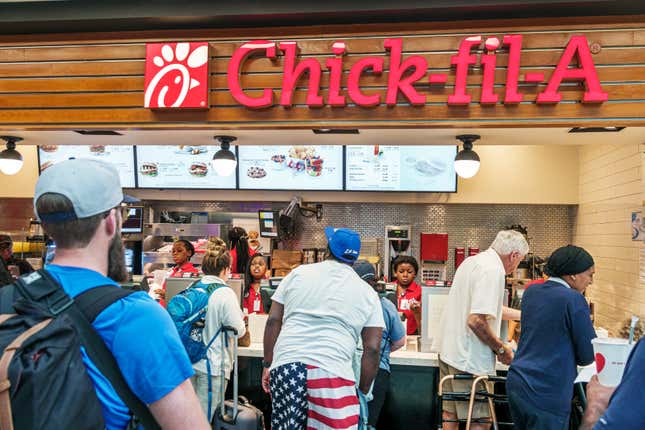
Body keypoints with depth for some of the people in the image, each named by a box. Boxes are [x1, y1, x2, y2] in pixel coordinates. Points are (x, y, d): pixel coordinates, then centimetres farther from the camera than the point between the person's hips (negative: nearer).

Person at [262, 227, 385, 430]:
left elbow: (273, 321, 9)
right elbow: (371, 349, 5)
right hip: (333, 372, -2)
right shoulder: (368, 293, 10)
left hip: (285, 366, 2)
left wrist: (267, 364, 16)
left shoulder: (298, 273, 12)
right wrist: (363, 391, 13)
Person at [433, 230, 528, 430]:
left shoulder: (472, 261, 12)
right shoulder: (493, 271, -19)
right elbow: (476, 321, -26)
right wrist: (501, 349, -12)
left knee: (450, 414, 19)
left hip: (449, 349, 10)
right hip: (470, 359, -10)